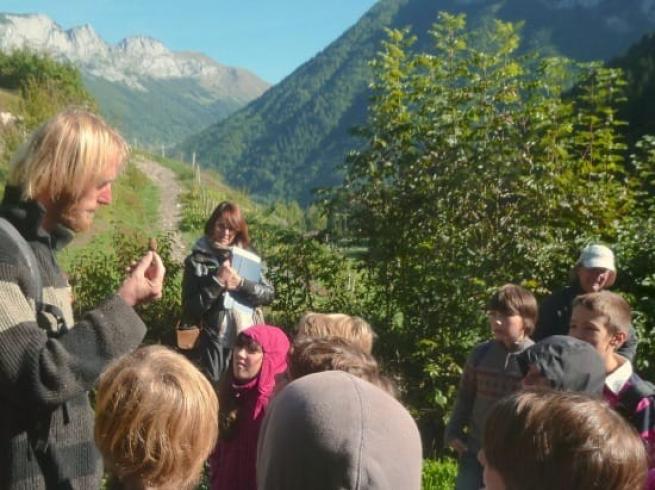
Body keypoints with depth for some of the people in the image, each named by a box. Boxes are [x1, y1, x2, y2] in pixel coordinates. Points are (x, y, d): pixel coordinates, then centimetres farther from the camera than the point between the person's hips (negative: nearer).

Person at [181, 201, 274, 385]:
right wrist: (217, 282, -16)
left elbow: (269, 294, 1)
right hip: (214, 345, -3)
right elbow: (190, 309, -6)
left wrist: (240, 284, -14)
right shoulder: (197, 260, 0)